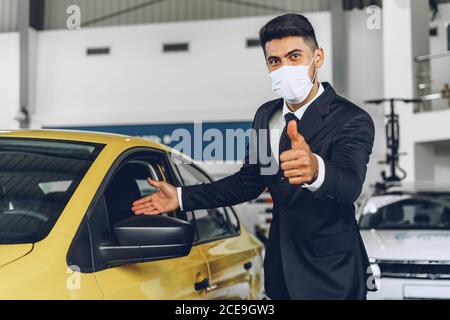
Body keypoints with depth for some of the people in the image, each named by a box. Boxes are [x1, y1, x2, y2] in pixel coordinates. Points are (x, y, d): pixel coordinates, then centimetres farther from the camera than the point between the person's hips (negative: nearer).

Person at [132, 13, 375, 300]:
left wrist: (315, 169, -59)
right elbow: (249, 181, 10)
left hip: (330, 276, -5)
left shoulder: (352, 120, -18)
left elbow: (350, 183, -36)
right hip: (281, 266, 5)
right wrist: (182, 197, 3)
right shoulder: (266, 116, 2)